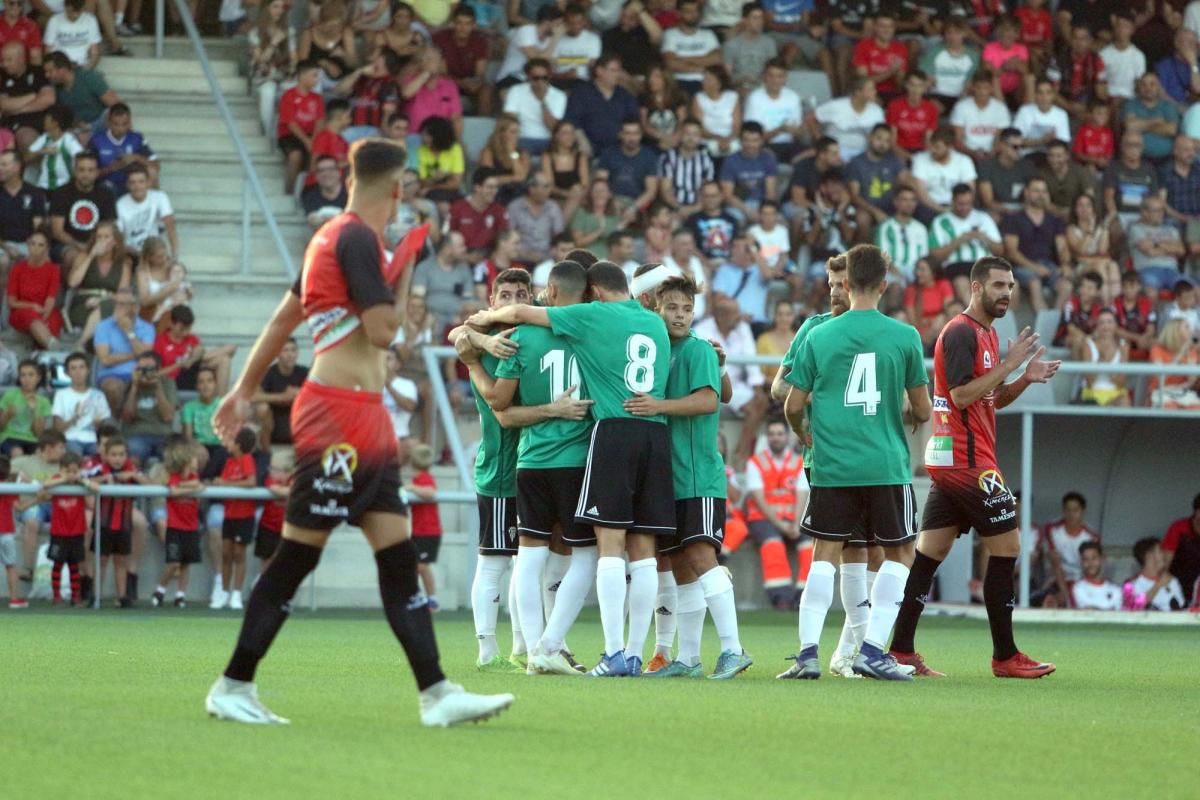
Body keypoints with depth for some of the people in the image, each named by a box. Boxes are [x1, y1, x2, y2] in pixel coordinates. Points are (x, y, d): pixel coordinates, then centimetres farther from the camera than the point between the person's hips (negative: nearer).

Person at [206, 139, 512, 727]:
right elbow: (383, 331, -18)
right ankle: (232, 687, 2)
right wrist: (404, 278, -1)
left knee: (399, 558, 4)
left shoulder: (334, 237, 16)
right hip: (339, 417, -10)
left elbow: (283, 318, 23)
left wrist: (245, 388, 29)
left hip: (365, 421, 10)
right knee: (296, 557, -4)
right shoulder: (358, 239, -13)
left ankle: (436, 695, 2)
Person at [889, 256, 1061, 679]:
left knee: (928, 553, 7)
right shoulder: (961, 333, -13)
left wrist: (1024, 379, 6)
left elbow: (992, 399, 23)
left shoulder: (987, 333, 18)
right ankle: (1005, 656, -2)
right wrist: (1007, 365, -19)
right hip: (967, 460, -10)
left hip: (949, 462, 10)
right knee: (1007, 545, -6)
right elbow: (962, 395, -20)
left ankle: (901, 650, 7)